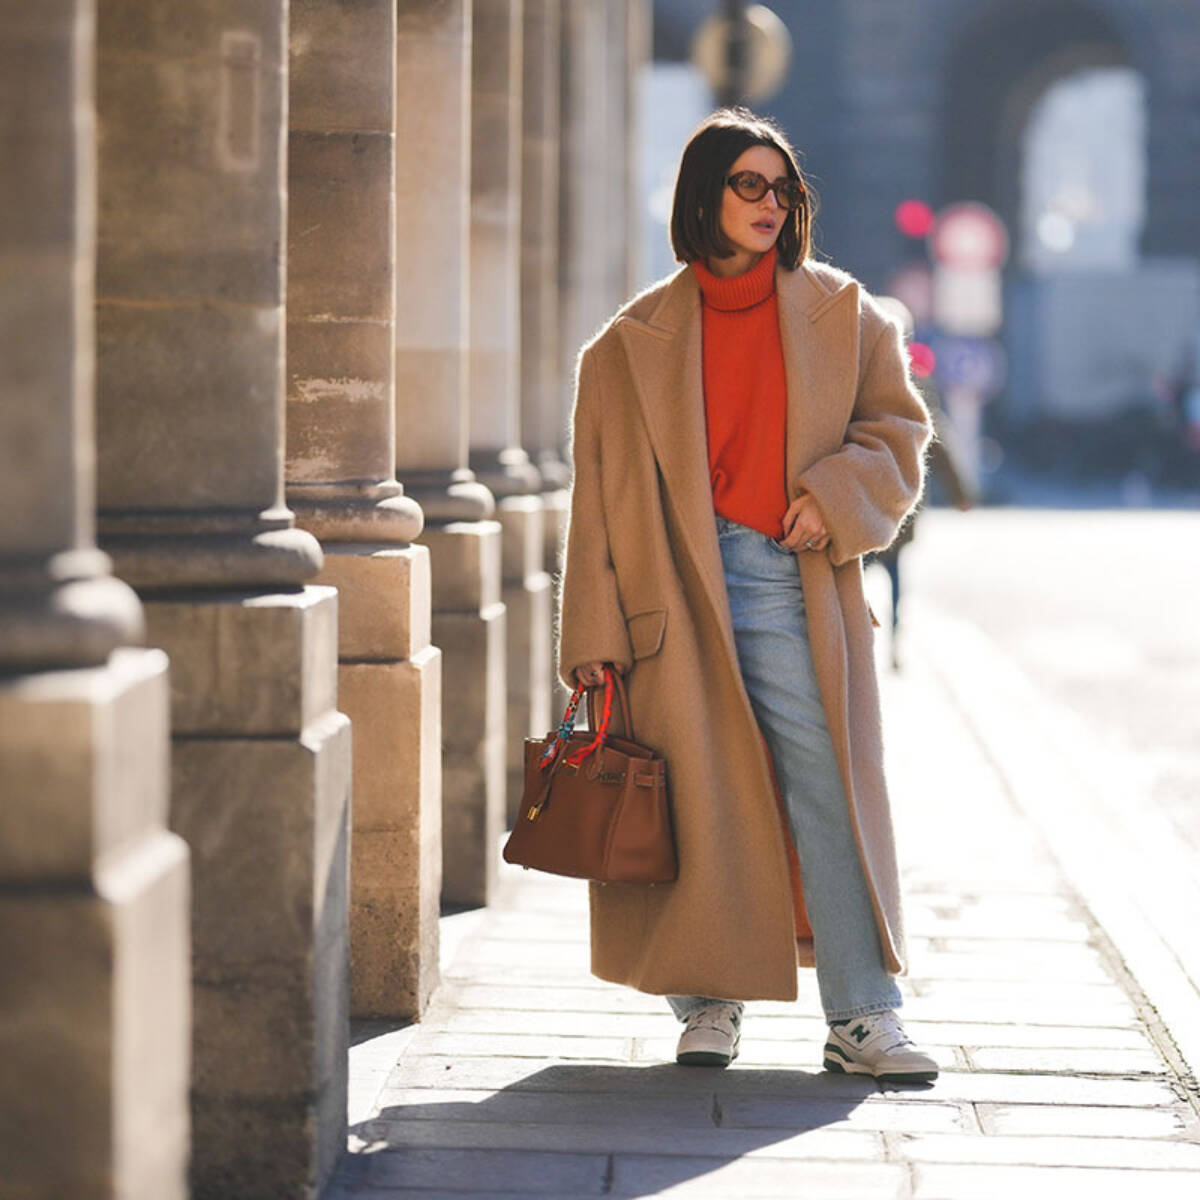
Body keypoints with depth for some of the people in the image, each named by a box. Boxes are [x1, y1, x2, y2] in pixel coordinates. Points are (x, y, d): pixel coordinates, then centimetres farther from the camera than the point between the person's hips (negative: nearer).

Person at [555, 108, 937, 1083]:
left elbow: (897, 432, 12)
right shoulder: (636, 341, 7)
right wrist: (594, 630, 0)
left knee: (831, 791, -5)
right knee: (698, 799, 2)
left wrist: (834, 496, -8)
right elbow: (603, 490, 6)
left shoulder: (842, 315, 10)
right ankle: (710, 1002, 15)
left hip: (793, 588, 0)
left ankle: (863, 1017, 0)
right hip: (679, 597, 0)